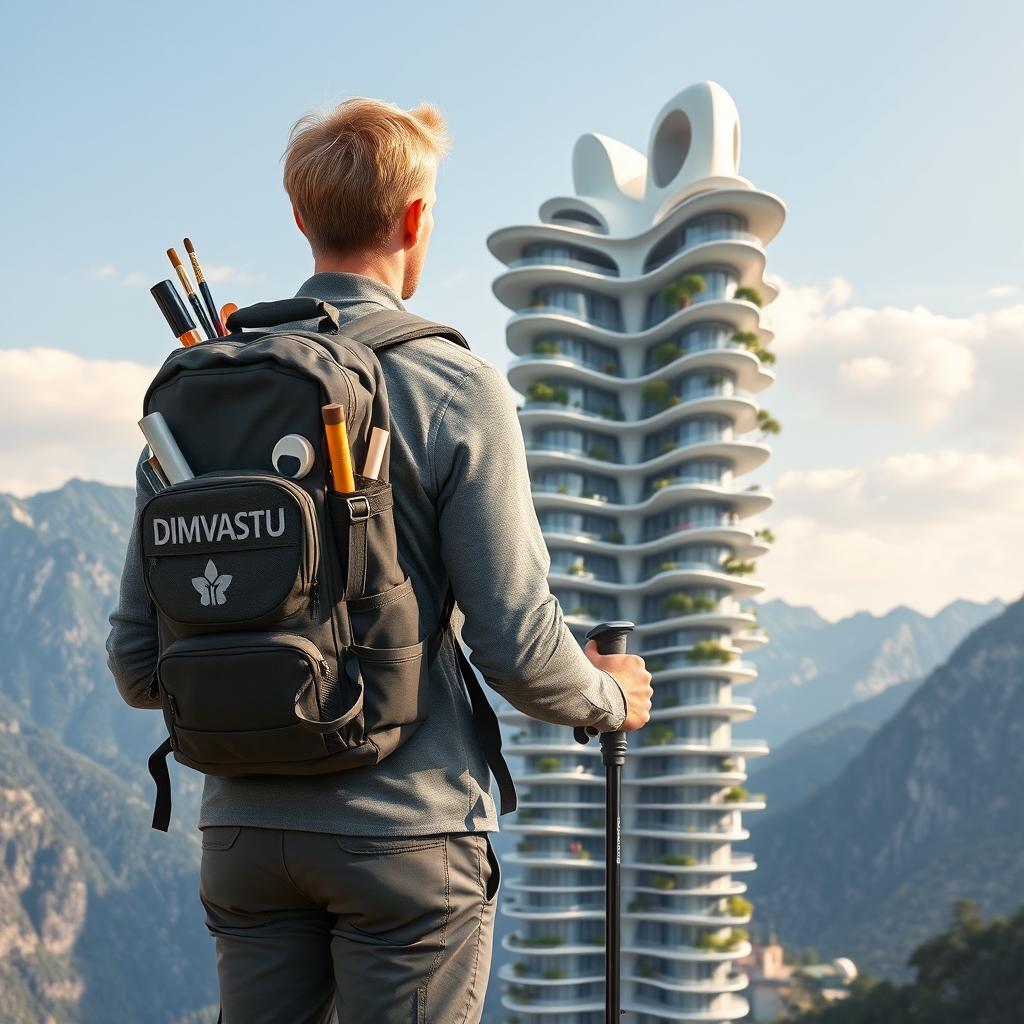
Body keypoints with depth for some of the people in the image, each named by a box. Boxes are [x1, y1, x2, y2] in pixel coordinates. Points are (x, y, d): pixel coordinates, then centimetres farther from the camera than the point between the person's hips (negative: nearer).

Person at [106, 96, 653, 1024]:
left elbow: (137, 662, 5)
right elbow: (517, 645, -12)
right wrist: (613, 697, 9)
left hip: (245, 827, 5)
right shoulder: (454, 390, -10)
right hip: (407, 826, -4)